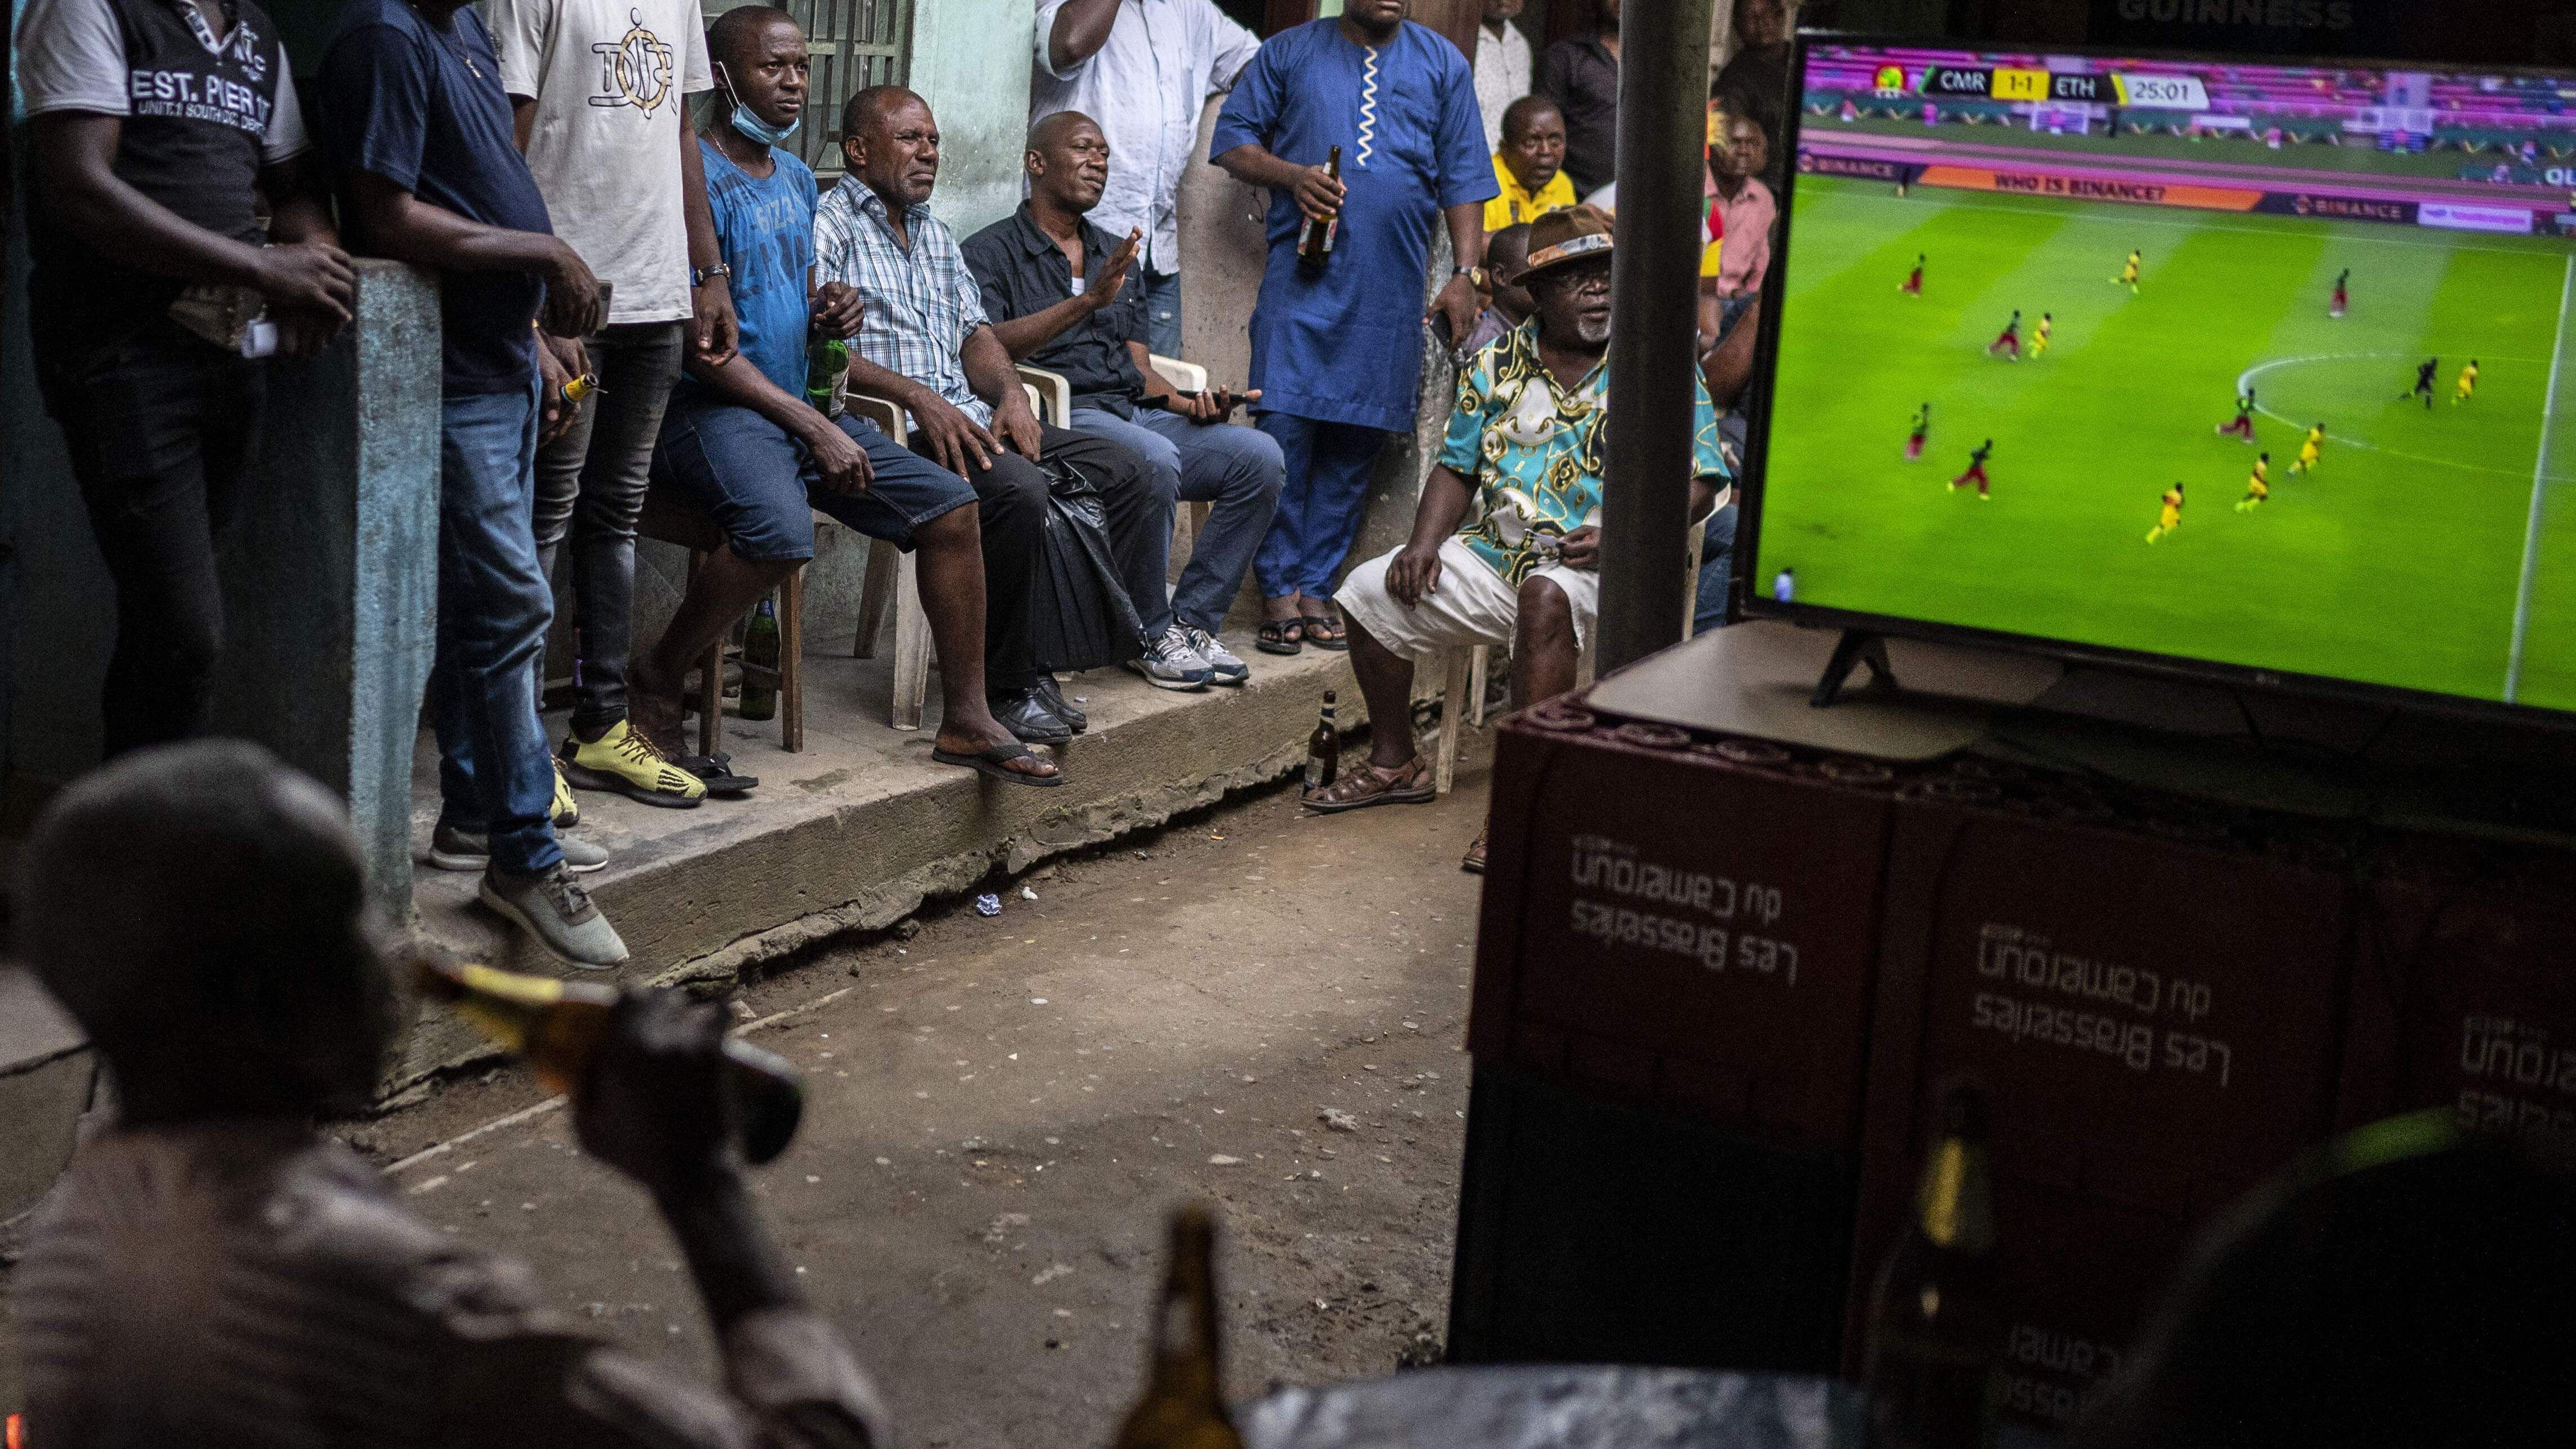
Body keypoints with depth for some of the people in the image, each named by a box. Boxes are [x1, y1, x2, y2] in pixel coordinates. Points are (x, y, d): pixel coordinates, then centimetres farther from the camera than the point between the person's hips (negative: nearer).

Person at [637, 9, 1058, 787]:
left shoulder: (797, 179, 17)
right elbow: (701, 343, -16)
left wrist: (828, 316, 1)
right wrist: (815, 428, -18)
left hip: (797, 404, 9)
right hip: (709, 406, -9)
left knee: (951, 505, -2)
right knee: (782, 531, -37)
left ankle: (966, 721, 4)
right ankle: (656, 678, -12)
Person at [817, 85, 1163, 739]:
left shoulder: (937, 235, 26)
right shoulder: (828, 226, -2)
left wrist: (1011, 393, -2)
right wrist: (917, 396, -24)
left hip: (971, 418, 9)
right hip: (891, 429, -9)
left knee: (1121, 470, -2)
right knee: (1019, 488, -33)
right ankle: (1004, 685, -21)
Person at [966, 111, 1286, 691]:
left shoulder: (1114, 258, 27)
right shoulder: (992, 252, 6)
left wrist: (1190, 404, -2)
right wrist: (1085, 302, -21)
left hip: (1136, 413, 7)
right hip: (1061, 417, -7)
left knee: (1259, 455, -16)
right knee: (1155, 459, -36)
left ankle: (1191, 621, -11)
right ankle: (1150, 636, -20)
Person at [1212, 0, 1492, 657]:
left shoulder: (1443, 64, 13)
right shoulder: (1289, 53, 9)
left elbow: (1463, 177, 10)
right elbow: (1231, 138, 9)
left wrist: (1465, 272, 1)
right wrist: (1291, 175, -10)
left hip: (1391, 290, 2)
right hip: (1302, 276, -2)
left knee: (1354, 444, 3)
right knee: (1284, 429, -10)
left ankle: (1315, 589, 11)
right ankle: (1279, 590, -2)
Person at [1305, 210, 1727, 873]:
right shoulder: (1499, 363, 12)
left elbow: (1699, 483, -5)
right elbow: (1457, 468, 14)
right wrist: (1425, 543, -4)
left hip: (1603, 567, -5)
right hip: (1494, 551, 5)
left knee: (1545, 595, -39)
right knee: (1371, 592, -9)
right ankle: (1395, 763, 11)